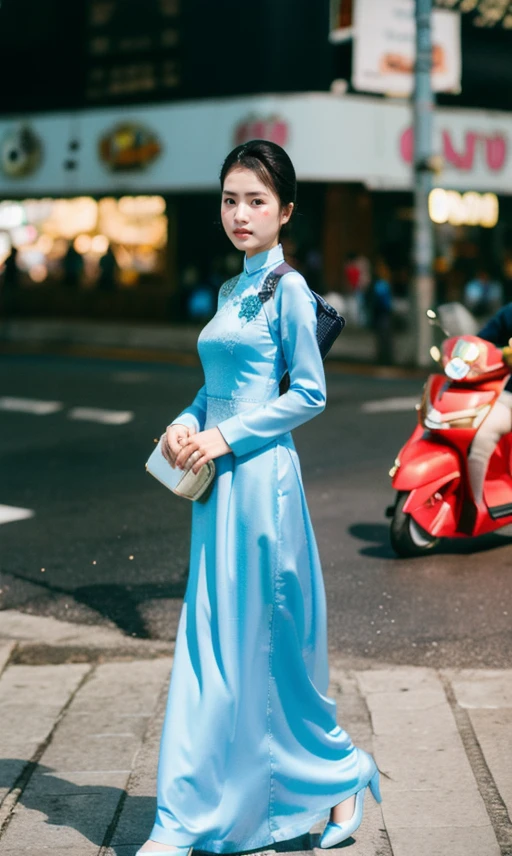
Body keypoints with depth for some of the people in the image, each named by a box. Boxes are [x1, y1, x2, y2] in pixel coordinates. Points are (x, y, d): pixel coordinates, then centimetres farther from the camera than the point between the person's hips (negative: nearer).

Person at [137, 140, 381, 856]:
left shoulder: (288, 290, -7)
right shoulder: (230, 291, 15)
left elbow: (310, 394, -10)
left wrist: (225, 437, -13)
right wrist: (186, 422, 2)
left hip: (260, 475, -8)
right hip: (218, 481, 8)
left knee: (266, 640, -1)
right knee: (209, 644, 8)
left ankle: (341, 774, 16)